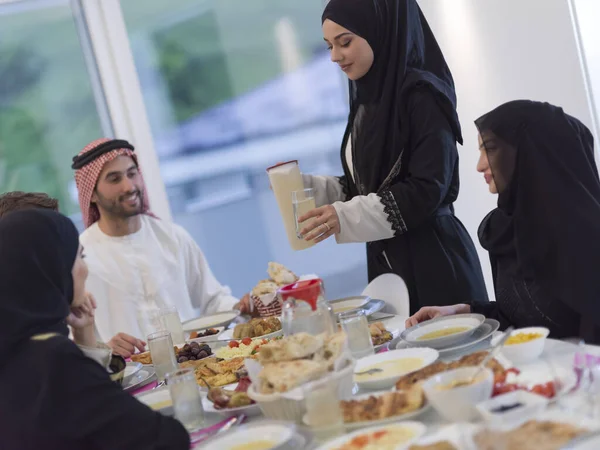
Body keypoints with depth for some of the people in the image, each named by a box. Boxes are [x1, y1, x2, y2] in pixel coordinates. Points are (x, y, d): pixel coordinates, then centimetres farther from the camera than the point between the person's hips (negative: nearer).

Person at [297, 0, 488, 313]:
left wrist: (347, 217, -22)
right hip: (385, 261, 7)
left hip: (433, 262, -7)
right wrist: (306, 187, 2)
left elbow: (428, 189, -17)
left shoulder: (422, 95, -11)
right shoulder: (367, 101, 11)